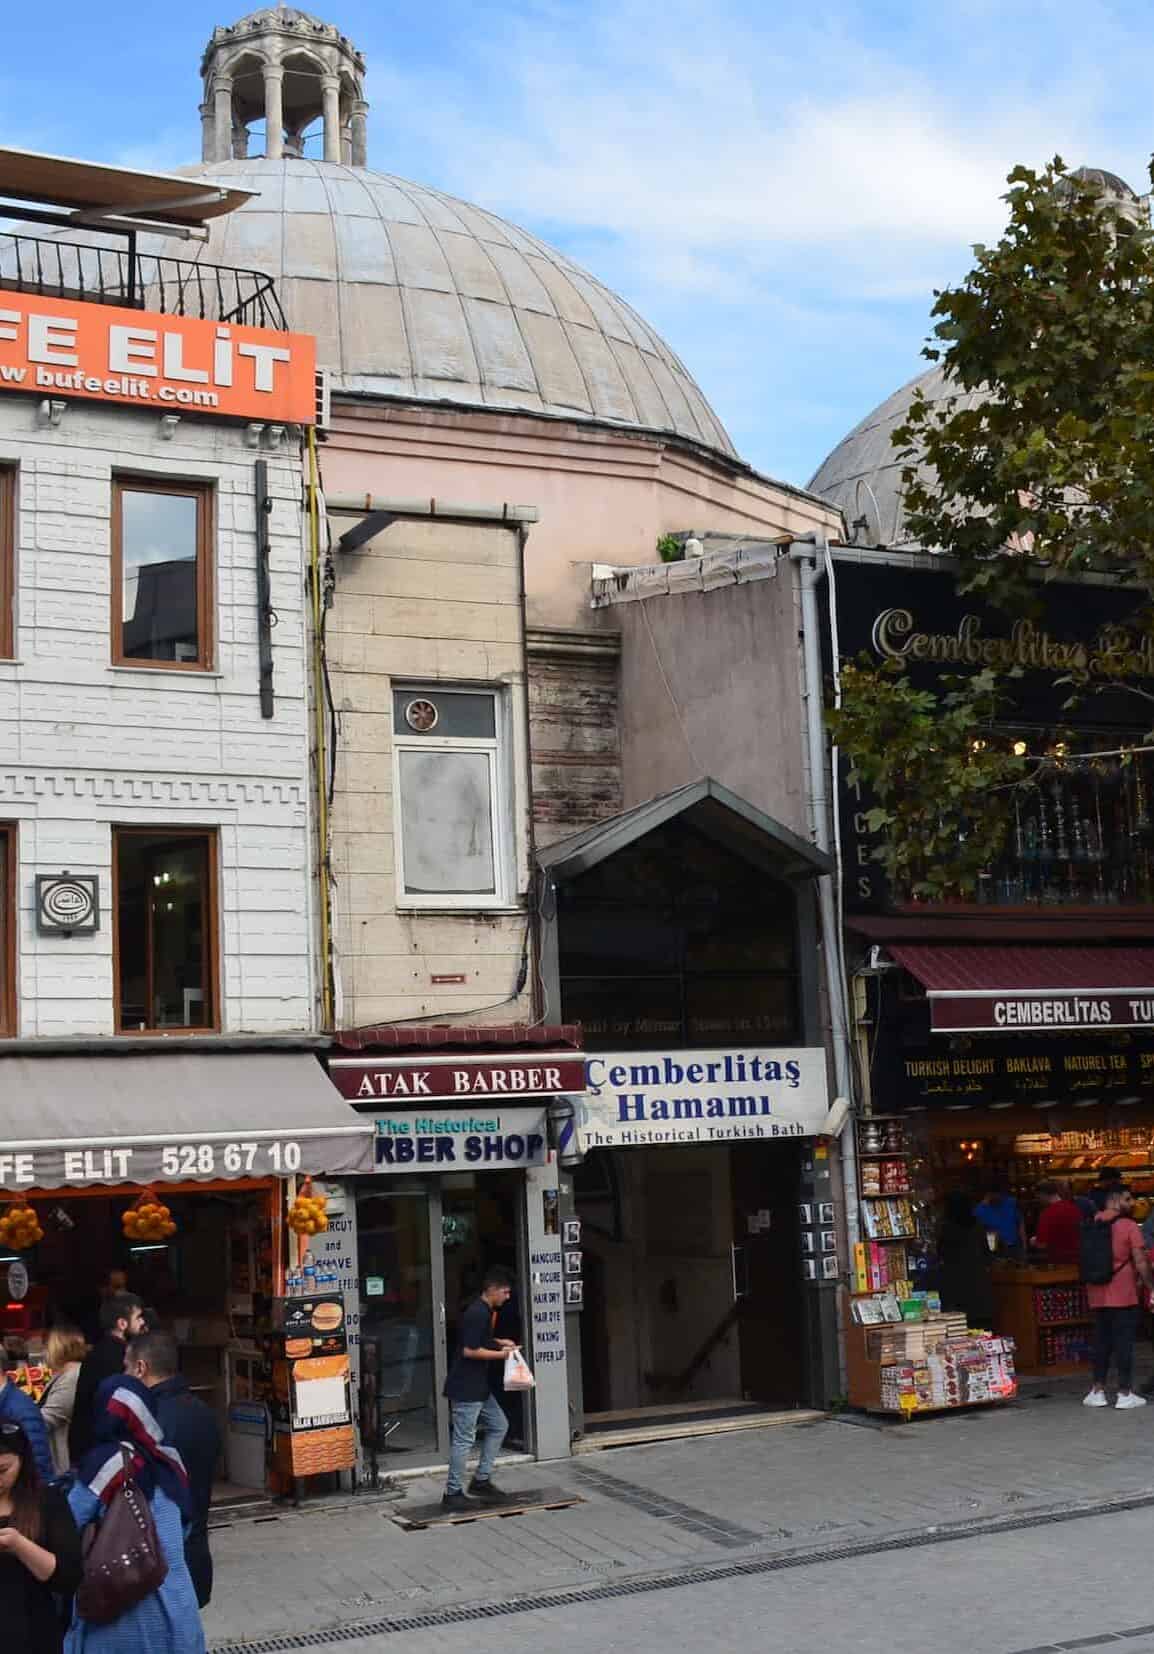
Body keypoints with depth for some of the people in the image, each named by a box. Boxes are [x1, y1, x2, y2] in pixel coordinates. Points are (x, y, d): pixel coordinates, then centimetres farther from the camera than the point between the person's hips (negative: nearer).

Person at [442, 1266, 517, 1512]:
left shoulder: (486, 1311, 11)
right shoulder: (478, 1313, -20)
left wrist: (499, 1342, 11)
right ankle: (453, 1493, 5)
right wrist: (500, 1354, -14)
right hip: (465, 1387, -11)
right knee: (464, 1439, -3)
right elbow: (469, 1351, -24)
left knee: (499, 1426, 15)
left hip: (478, 1385, 11)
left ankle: (481, 1480, 21)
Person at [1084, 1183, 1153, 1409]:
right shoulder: (1129, 1226, -10)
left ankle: (1098, 1391, 13)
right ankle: (1124, 1393, 4)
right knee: (1124, 1342, 1)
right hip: (1123, 1295, -5)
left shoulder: (1092, 1224, 6)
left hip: (1097, 1295, 5)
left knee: (1101, 1341, 12)